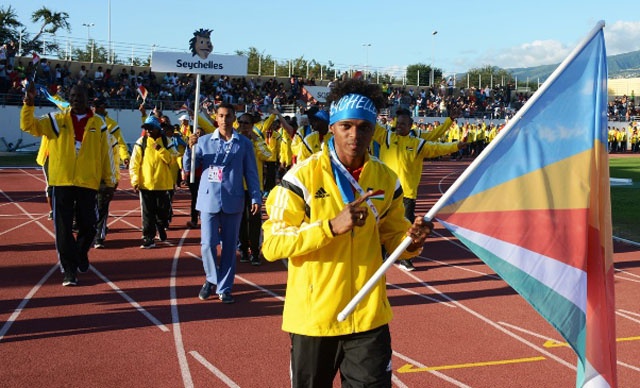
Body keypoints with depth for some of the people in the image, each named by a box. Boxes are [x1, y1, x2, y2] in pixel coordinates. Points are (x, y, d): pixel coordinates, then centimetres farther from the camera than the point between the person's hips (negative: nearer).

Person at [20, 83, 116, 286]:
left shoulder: (98, 124, 5)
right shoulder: (57, 120, 5)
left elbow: (106, 153, 8)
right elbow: (28, 125, -3)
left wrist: (109, 180, 8)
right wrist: (29, 104, -20)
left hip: (88, 182, 0)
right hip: (62, 182, 0)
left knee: (88, 226, 5)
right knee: (63, 229, 0)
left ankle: (81, 253, 35)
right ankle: (70, 270, 9)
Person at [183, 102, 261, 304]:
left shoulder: (244, 144, 4)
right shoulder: (204, 141, 5)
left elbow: (251, 173, 6)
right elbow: (188, 167, 1)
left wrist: (256, 198, -2)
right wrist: (190, 147, -16)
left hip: (233, 202, 0)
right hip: (209, 199, 0)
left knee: (229, 246, 5)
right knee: (208, 244, -4)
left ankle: (224, 288, 16)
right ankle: (211, 279, 21)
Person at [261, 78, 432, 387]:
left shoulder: (386, 179, 3)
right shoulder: (303, 176, -11)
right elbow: (272, 245, -13)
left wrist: (411, 241, -9)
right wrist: (331, 226, -24)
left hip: (369, 318, 3)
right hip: (313, 317, -3)